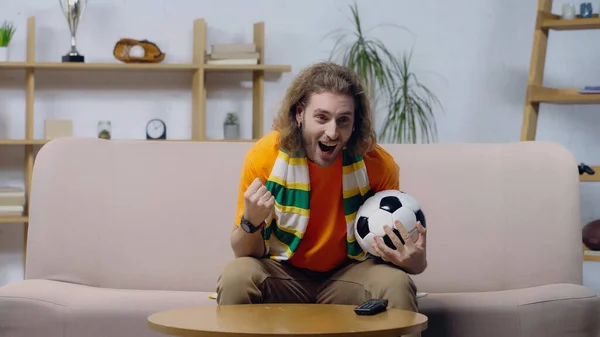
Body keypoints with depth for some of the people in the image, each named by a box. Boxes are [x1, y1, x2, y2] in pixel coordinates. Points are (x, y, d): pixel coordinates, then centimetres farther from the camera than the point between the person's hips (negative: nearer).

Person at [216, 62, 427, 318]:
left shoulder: (379, 165, -14)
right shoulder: (264, 156, -16)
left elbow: (393, 244, -1)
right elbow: (245, 253, -8)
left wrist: (415, 262, -25)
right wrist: (251, 223, -32)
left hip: (349, 274, 0)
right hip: (283, 273, 0)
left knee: (396, 285, -29)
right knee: (236, 277, -30)